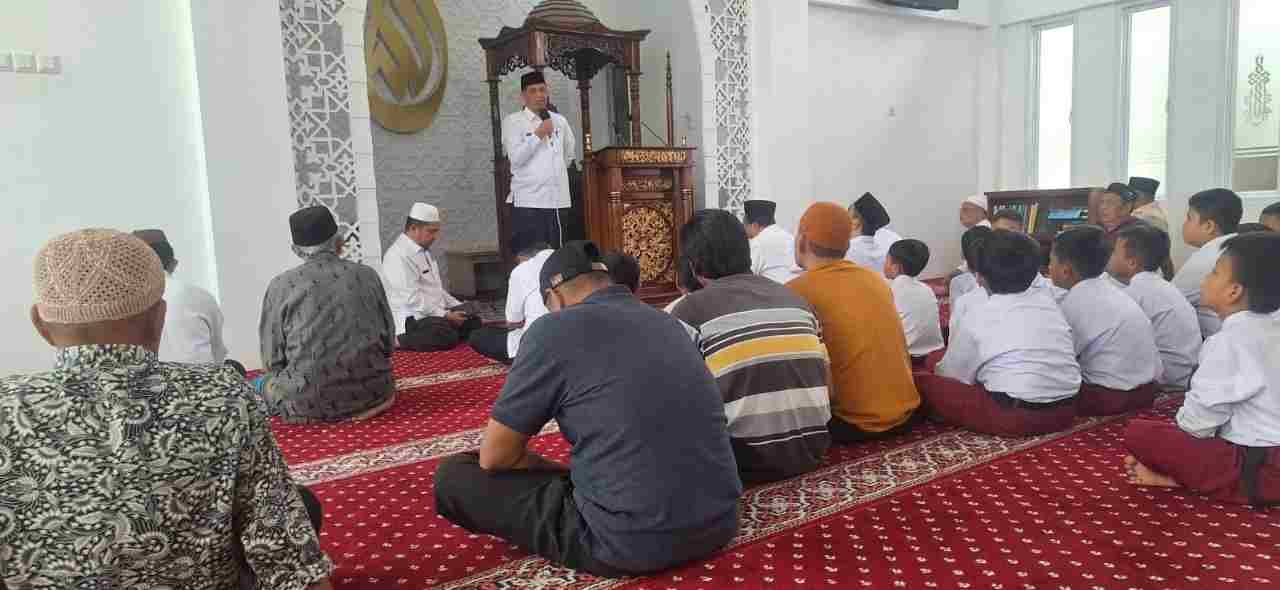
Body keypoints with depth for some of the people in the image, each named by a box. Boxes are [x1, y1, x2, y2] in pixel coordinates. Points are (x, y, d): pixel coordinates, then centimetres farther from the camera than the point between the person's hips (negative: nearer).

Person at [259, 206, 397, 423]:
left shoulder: (281, 286, -4)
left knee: (260, 384, 28)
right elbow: (389, 343, 6)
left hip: (308, 404, -2)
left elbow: (272, 361, 0)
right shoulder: (368, 275, 1)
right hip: (373, 393, 2)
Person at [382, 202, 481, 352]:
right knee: (447, 336, -30)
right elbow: (412, 298, -22)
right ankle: (399, 339, -12)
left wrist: (459, 307, 10)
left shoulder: (424, 251, 16)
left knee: (474, 322, -5)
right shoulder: (398, 255, -16)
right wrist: (445, 315, -21)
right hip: (412, 319, -9)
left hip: (436, 312, 9)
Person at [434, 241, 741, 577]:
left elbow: (494, 457, 0)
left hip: (633, 544, -8)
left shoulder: (555, 328, -7)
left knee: (453, 476, 8)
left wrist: (564, 472, 16)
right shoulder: (669, 323, 12)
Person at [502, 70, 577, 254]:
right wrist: (539, 134, -13)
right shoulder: (512, 122, -1)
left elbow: (570, 152, 29)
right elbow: (515, 158, -13)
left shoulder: (559, 121, 13)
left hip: (559, 200, 5)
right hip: (528, 201, -5)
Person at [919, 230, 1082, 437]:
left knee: (923, 383, -3)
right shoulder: (1049, 303, 11)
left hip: (1014, 415, -6)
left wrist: (938, 367, 28)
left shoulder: (976, 318, -2)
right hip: (1065, 410, 6)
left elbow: (953, 376, 5)